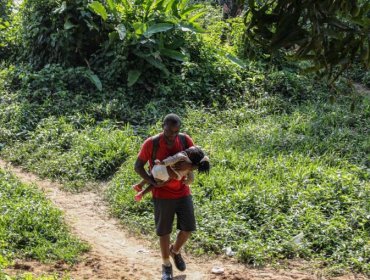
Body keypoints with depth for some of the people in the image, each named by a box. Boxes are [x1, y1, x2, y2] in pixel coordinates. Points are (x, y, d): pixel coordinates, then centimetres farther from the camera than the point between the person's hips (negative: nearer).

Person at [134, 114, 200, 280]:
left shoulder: (185, 140, -9)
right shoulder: (151, 143, -16)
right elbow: (138, 166, -8)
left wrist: (189, 166, -30)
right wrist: (152, 182, -24)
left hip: (183, 192, 3)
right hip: (162, 194, -3)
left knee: (188, 228, 2)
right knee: (164, 231, 5)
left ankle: (175, 251, 33)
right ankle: (166, 265, 25)